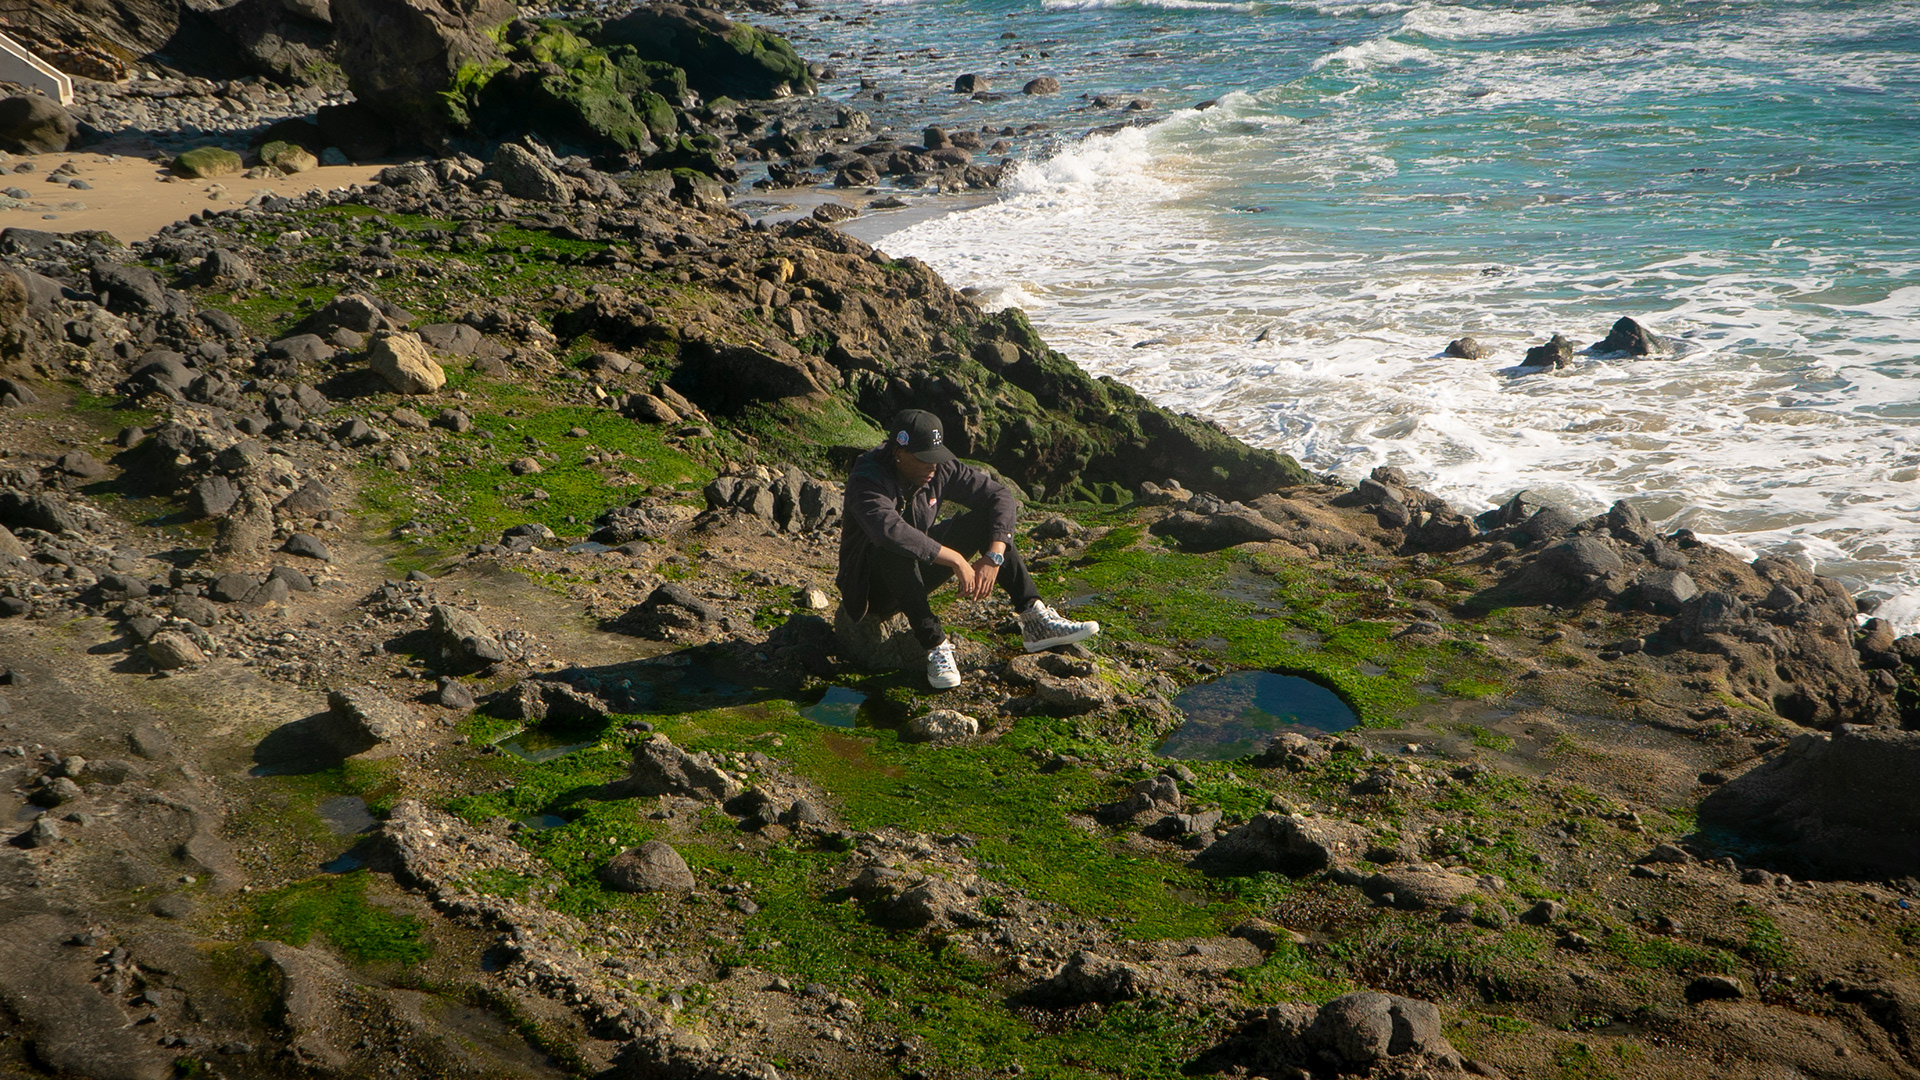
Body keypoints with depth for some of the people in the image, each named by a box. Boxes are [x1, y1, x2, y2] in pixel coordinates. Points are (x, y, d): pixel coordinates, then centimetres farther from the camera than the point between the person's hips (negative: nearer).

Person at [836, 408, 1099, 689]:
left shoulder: (941, 469, -9)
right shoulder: (867, 481, -26)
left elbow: (1001, 496, -9)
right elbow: (890, 530, -46)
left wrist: (994, 556, -24)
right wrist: (956, 560, -44)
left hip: (917, 574, 6)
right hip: (872, 587, -6)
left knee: (985, 519, -11)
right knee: (895, 549, -39)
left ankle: (1035, 621, -18)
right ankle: (934, 645, -33)